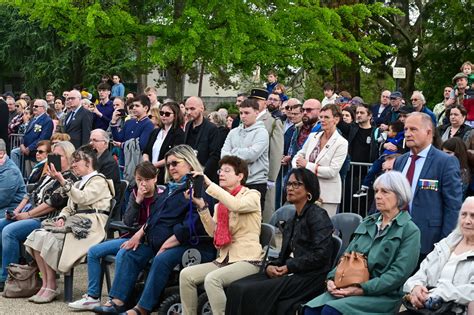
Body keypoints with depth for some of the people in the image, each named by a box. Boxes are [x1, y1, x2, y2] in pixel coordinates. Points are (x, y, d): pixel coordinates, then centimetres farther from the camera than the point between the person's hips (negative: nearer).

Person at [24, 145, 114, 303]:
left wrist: (62, 181, -25)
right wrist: (62, 217, 0)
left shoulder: (99, 181, -1)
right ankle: (45, 283, -14)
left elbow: (82, 198, -18)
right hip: (76, 220, 8)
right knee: (37, 236, -14)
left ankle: (51, 287, -16)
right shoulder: (79, 183, 27)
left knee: (50, 240, -24)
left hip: (91, 223, -8)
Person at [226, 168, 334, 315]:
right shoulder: (291, 222, 22)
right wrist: (270, 266, -2)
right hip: (289, 274, 8)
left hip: (309, 278, -8)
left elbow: (321, 254, -15)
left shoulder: (318, 215, -5)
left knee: (249, 292, -23)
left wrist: (289, 267, -14)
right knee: (236, 287, -12)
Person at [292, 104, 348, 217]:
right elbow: (298, 156, 14)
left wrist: (307, 165, -11)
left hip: (327, 194, -5)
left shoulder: (341, 143, -8)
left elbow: (332, 171, -15)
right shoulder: (312, 136, 10)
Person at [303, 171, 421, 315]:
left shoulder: (410, 231, -3)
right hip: (350, 288, 6)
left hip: (383, 296, -6)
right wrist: (332, 278, -4)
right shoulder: (367, 223, 18)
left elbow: (399, 273, -13)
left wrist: (363, 289, -20)